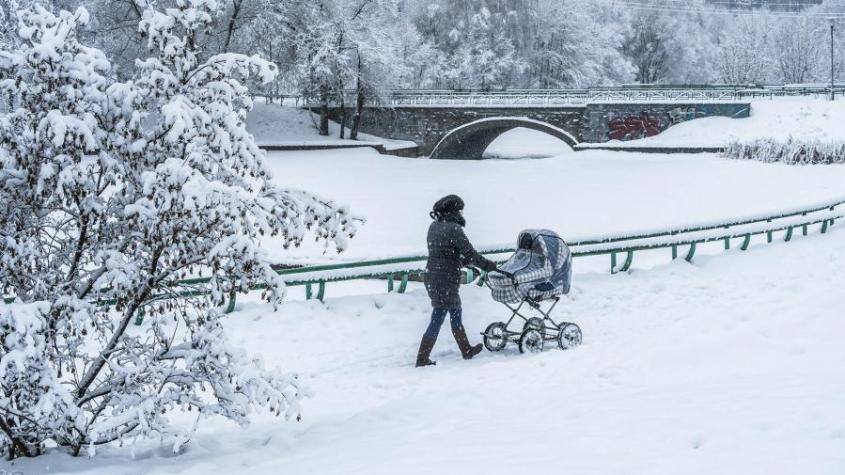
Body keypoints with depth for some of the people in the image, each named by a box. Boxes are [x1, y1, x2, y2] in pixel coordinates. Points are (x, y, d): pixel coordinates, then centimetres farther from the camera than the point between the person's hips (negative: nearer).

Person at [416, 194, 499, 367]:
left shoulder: (434, 227, 9)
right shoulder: (454, 229, -16)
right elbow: (471, 255, -14)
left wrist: (463, 261, 18)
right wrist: (490, 266, -2)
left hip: (431, 278, 9)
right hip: (445, 282, -9)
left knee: (456, 314, 21)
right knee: (437, 320, -1)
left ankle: (467, 351, 32)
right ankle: (422, 359, 2)